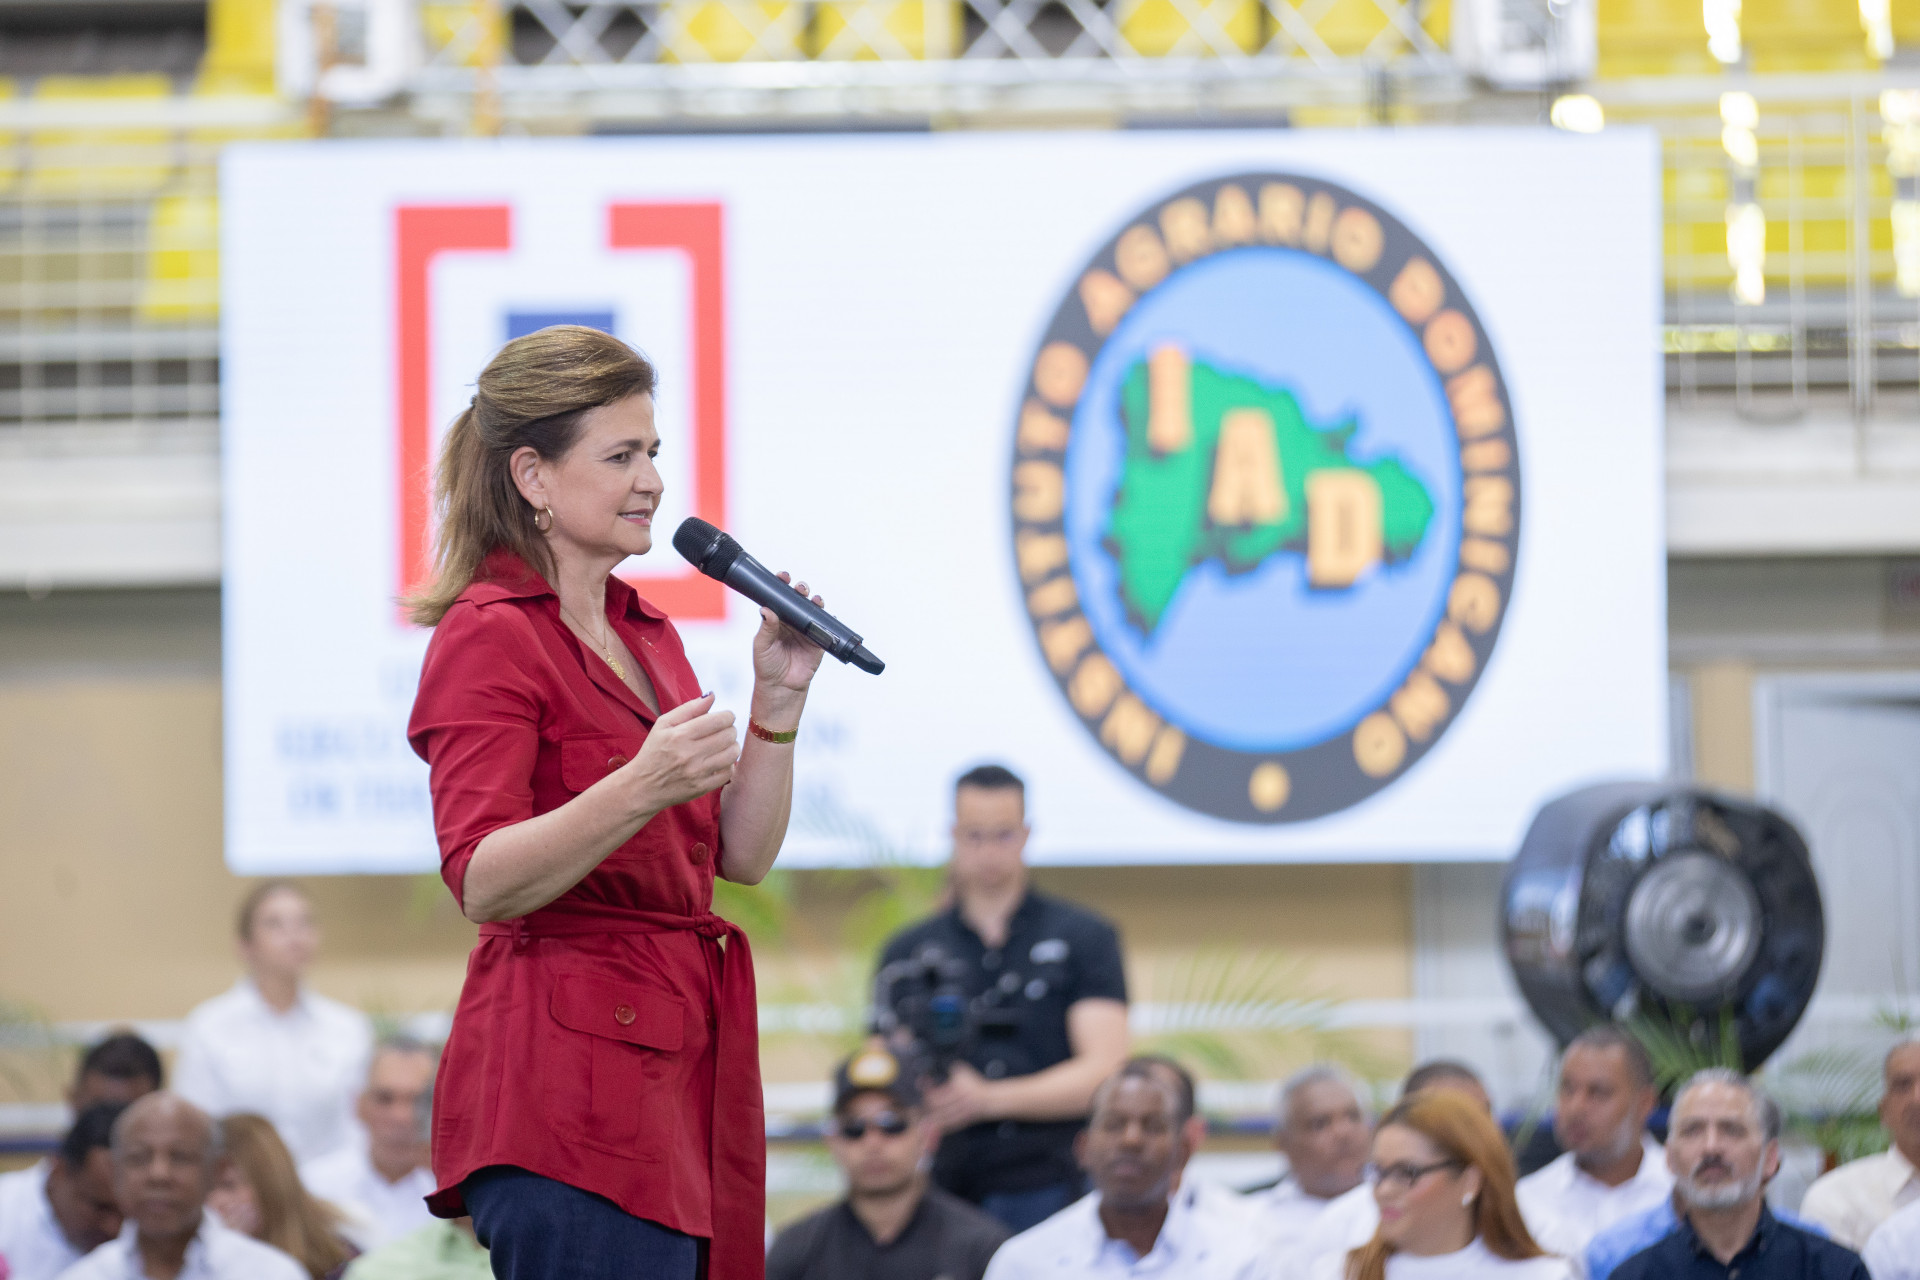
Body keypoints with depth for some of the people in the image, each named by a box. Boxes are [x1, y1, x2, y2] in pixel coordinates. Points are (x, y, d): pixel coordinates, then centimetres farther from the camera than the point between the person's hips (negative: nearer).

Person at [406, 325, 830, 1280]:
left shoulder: (646, 634, 19)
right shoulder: (489, 636, -7)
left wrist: (777, 701, 6)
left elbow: (741, 857, 18)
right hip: (569, 1087, -9)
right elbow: (481, 881, -18)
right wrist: (640, 790, -30)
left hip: (678, 1073, 9)